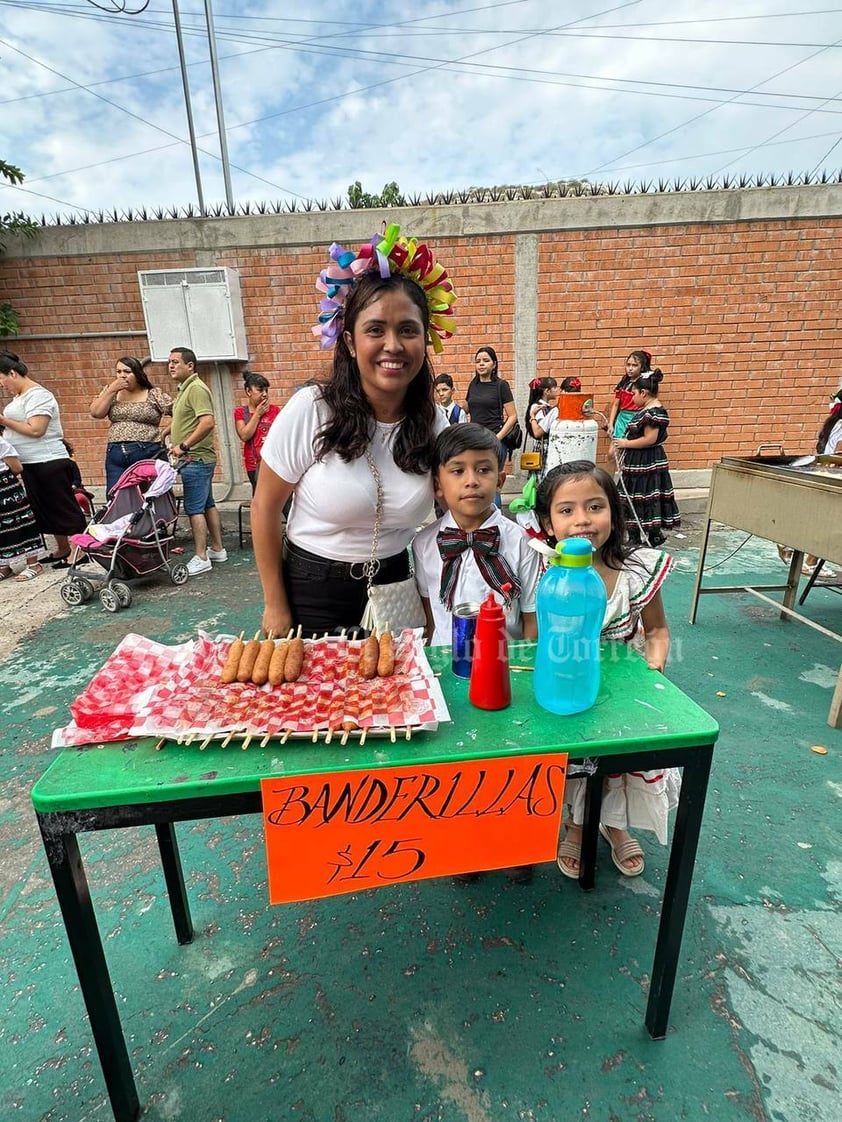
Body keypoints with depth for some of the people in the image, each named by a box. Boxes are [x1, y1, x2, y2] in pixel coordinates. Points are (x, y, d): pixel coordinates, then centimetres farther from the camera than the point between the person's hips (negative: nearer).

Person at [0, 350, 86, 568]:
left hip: (48, 463, -10)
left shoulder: (37, 395, -12)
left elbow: (35, 430, -21)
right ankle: (62, 549, 21)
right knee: (44, 510, 13)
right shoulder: (19, 396, 17)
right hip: (30, 465, 10)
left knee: (64, 509, -5)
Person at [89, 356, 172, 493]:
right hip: (116, 457, 4)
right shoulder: (111, 392, 13)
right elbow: (96, 413, 2)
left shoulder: (155, 395, 2)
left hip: (148, 455, -3)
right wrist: (111, 389, -4)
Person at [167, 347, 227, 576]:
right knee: (207, 505, 13)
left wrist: (183, 446, -22)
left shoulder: (196, 388, -13)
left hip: (195, 459, -10)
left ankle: (201, 558, -3)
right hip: (195, 459, 10)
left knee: (194, 509, -8)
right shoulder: (184, 389, 19)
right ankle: (217, 549, 21)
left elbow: (208, 422, -25)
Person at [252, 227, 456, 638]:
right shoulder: (310, 409, -17)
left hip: (395, 589, 3)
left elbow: (448, 505, 8)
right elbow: (265, 507, -9)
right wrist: (275, 606, -6)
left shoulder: (436, 423, -7)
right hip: (312, 589, -3)